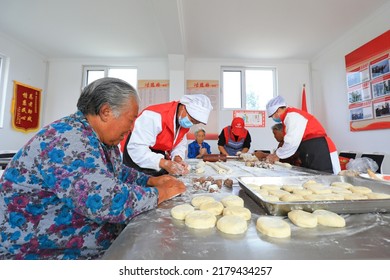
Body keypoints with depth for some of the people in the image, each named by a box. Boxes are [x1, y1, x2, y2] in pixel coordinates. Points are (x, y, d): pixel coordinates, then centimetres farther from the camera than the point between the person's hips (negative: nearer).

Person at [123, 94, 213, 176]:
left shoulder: (184, 122, -3)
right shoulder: (155, 115, -28)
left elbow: (180, 145, 6)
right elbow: (136, 148, -32)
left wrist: (178, 158, -15)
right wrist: (164, 163, -37)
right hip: (137, 162, -6)